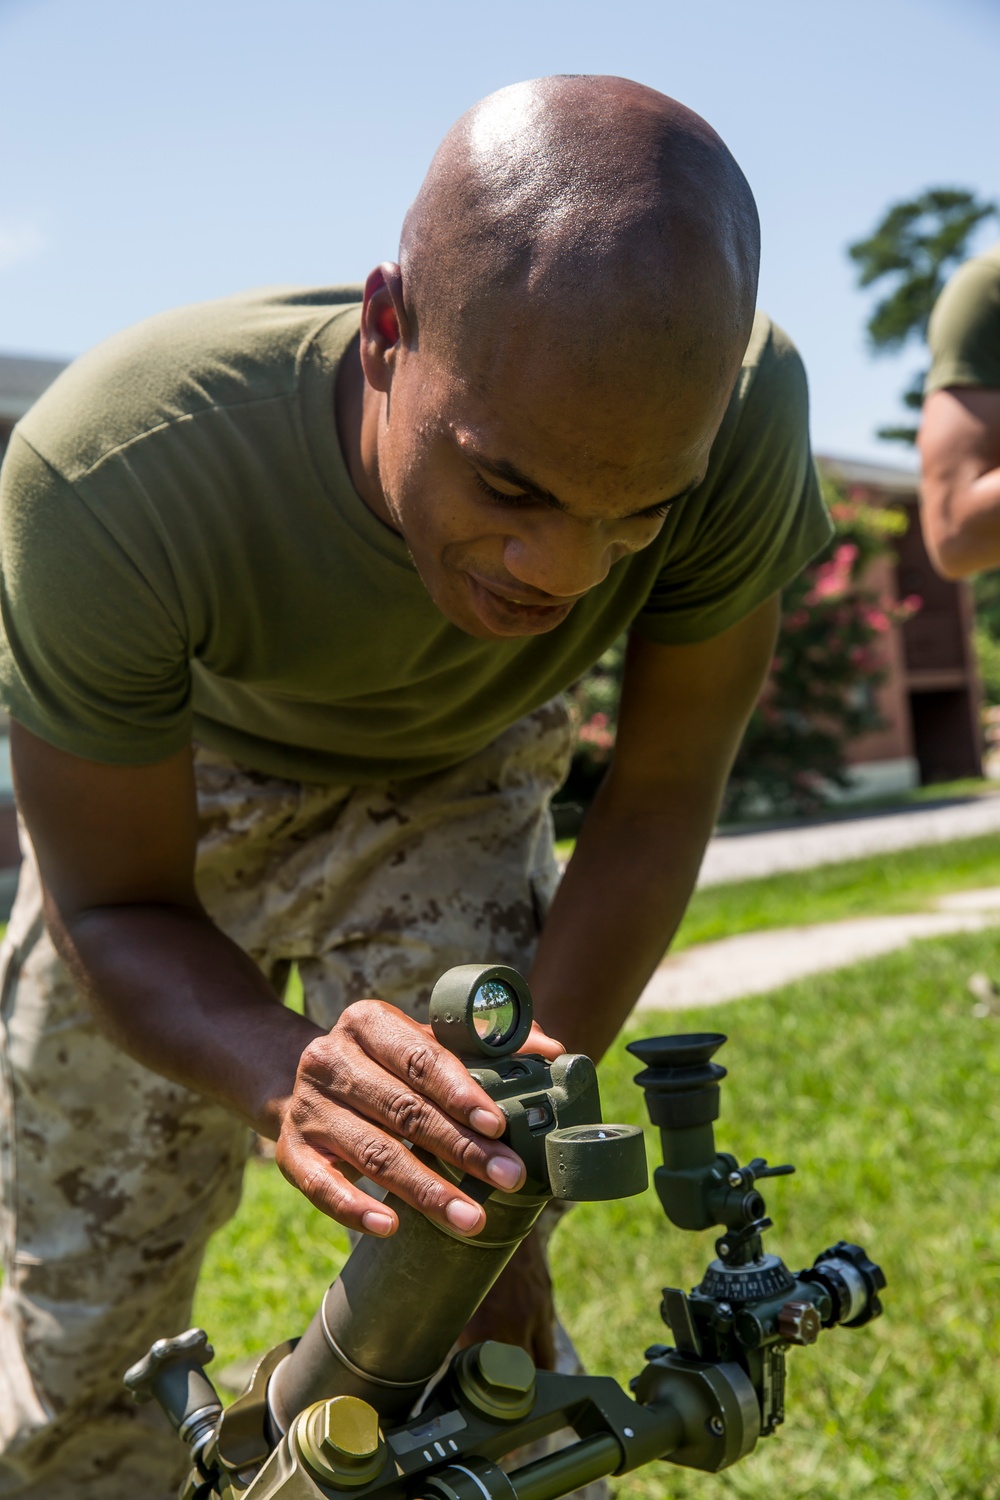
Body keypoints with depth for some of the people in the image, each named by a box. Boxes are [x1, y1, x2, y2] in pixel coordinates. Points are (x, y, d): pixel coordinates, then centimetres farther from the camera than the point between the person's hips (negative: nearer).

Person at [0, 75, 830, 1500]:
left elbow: (661, 798, -19)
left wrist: (517, 1143, -27)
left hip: (447, 778, 1)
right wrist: (285, 1076, -47)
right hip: (169, 772, 0)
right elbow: (116, 912, -25)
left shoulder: (735, 417, -35)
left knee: (475, 1332, -10)